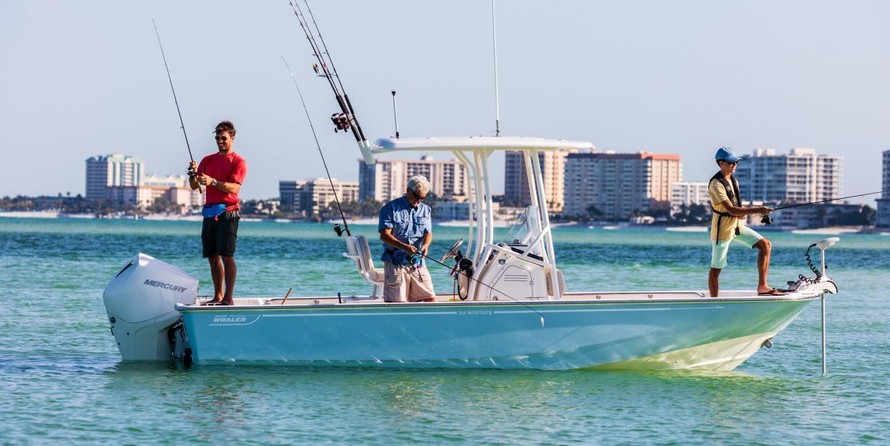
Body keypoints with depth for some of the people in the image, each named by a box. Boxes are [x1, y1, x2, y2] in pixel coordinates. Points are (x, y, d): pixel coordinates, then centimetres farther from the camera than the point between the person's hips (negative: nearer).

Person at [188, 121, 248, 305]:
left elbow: (234, 188, -13)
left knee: (227, 256, -11)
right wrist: (193, 173, -8)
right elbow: (194, 186, 13)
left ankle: (228, 298, -13)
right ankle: (218, 296, 12)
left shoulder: (238, 162, 0)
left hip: (227, 212, -6)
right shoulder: (208, 160, 18)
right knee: (213, 256, 6)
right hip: (210, 212, 6)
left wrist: (213, 181, -26)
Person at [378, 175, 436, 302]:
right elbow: (384, 235, -10)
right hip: (396, 262, -5)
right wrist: (404, 247, -25)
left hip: (418, 263, 5)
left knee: (430, 298, 0)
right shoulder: (391, 208, -2)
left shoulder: (425, 210, 15)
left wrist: (425, 245, -17)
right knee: (394, 301, -8)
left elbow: (428, 233, 8)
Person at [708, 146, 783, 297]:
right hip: (723, 228, -8)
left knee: (765, 245, -2)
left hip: (738, 225, 8)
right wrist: (758, 210, -27)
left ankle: (762, 286, -2)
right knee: (716, 268, -2)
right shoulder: (716, 184, -18)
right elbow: (731, 209, -25)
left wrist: (743, 212, -5)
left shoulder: (733, 181, 10)